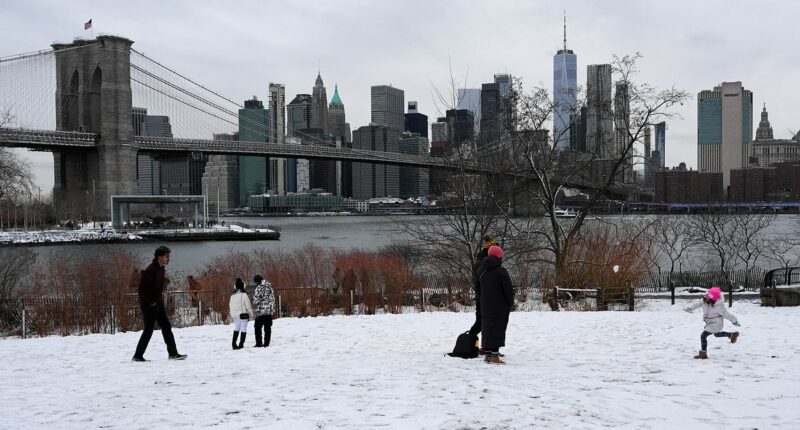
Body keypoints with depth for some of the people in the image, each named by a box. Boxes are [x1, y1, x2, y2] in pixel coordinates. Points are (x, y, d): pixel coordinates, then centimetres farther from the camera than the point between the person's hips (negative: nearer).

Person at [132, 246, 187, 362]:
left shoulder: (162, 269, 7)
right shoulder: (151, 270, -22)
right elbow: (142, 289, -24)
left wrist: (160, 298, 10)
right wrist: (151, 302, -19)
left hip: (158, 304, 9)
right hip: (148, 305, -9)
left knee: (166, 327, 9)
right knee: (149, 330, -2)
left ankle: (173, 353, 13)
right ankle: (137, 356, 9)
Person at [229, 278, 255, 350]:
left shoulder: (232, 295, 6)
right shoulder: (244, 294, -12)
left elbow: (230, 306, 11)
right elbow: (248, 305, -10)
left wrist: (233, 315, 19)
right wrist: (252, 313, 3)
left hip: (235, 315, 5)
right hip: (243, 314, -5)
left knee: (236, 329, 16)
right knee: (243, 329, 1)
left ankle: (234, 343, 8)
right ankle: (241, 344, -3)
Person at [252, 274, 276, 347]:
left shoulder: (259, 288, -11)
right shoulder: (270, 287, 10)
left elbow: (256, 301, -13)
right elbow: (273, 299, 13)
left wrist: (254, 299, 8)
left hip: (261, 311, -6)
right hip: (270, 311, 6)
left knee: (258, 327, 3)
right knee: (268, 328, 8)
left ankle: (259, 343, -1)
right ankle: (266, 343, 7)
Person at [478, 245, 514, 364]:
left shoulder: (481, 271, 7)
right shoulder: (501, 271, -15)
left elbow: (479, 287, 17)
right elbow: (509, 290, -11)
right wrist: (510, 303, 0)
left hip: (485, 306, 7)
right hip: (500, 306, -7)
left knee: (487, 328, 12)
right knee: (498, 328, -5)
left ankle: (487, 353, 16)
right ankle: (494, 355, -9)